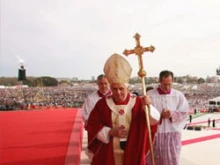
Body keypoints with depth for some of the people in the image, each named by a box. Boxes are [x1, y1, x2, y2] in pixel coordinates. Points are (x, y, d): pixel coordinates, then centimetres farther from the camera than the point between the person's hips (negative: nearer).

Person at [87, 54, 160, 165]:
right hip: (108, 155, 0)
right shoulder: (102, 104, -4)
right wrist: (110, 132, -17)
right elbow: (92, 125, -3)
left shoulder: (138, 102, -5)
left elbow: (155, 120, -11)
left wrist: (148, 107, -31)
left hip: (132, 154, 0)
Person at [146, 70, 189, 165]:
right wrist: (160, 115, -21)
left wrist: (172, 114, -15)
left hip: (173, 134, 2)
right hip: (155, 133, -1)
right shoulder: (150, 95, -4)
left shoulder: (179, 95, 4)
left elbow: (185, 113, 2)